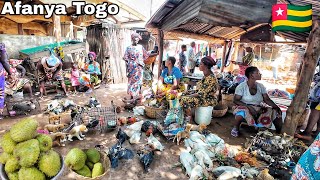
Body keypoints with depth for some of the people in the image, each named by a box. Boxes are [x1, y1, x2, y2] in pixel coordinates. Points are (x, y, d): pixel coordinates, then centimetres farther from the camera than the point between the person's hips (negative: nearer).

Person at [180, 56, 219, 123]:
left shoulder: (210, 78, -25)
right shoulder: (206, 75, 4)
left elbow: (202, 93, -25)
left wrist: (190, 95, -16)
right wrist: (190, 93, 2)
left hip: (208, 100, -10)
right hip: (204, 97, 10)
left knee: (185, 100, -21)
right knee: (183, 95, 4)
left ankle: (189, 119, -3)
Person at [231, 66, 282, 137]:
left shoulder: (261, 86, 3)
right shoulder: (242, 86, -12)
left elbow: (267, 99, 3)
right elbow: (235, 100, -15)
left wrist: (276, 107, -15)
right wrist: (249, 107, -26)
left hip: (258, 110, 6)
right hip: (246, 108, -5)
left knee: (276, 112, -7)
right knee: (242, 110, -38)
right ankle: (236, 128, -12)